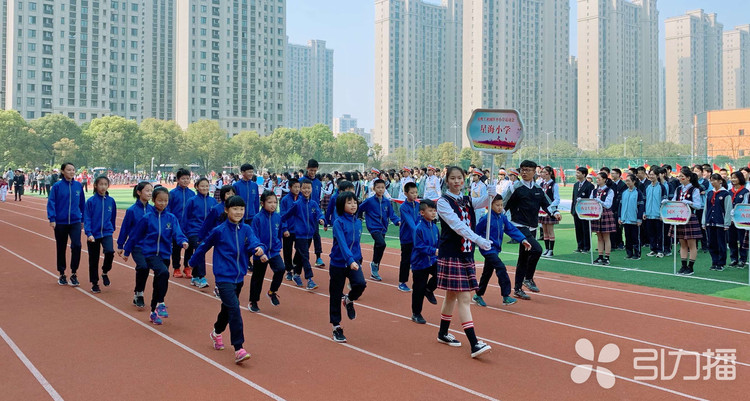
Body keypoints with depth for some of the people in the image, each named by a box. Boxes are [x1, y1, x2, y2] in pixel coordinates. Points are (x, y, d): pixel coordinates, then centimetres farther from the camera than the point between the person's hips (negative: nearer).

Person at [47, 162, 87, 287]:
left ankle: (73, 274, 1)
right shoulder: (57, 186, -5)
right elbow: (51, 203, -6)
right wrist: (52, 219, -16)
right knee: (61, 248, 10)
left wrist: (83, 219, 12)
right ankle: (62, 275, 24)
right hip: (60, 222, -1)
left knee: (76, 245, -13)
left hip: (75, 222, 1)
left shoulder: (78, 185, 3)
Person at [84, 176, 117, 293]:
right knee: (93, 260, 7)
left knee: (110, 252, -23)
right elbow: (87, 219, -9)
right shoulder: (91, 201, -8)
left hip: (107, 233, 1)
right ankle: (94, 284, 23)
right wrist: (89, 233, -19)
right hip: (94, 234, -1)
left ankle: (105, 272, 4)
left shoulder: (111, 201, 0)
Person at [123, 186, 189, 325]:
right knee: (164, 272, -30)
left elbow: (177, 233, -10)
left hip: (165, 255, 4)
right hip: (150, 253, -3)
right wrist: (127, 251, 10)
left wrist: (183, 241, -32)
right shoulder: (147, 218, -5)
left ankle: (154, 313, 28)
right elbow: (135, 235, 3)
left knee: (159, 283, 12)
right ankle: (160, 303, -17)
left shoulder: (171, 218, 2)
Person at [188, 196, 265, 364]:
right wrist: (193, 261, 18)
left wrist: (259, 249, -39)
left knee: (228, 308, 22)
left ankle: (217, 333, 50)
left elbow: (254, 242, -17)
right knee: (234, 309, -18)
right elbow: (205, 246, 6)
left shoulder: (246, 229, 1)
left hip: (239, 277, 5)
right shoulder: (219, 231, -8)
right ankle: (238, 350, -18)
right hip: (224, 277, -5)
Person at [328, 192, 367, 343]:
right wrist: (350, 260, -37)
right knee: (335, 296, 4)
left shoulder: (358, 222, 4)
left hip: (354, 262, 4)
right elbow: (342, 243, -26)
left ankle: (349, 300, 12)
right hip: (338, 263, -4)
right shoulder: (339, 222, -13)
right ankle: (336, 327, 19)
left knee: (361, 284, -22)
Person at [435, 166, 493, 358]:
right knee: (464, 298, -11)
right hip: (451, 254, -7)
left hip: (466, 254, 7)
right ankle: (474, 344, -13)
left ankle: (443, 333, 31)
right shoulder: (443, 202, -8)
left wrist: (490, 194, -25)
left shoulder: (467, 200, 13)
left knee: (452, 295, 16)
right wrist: (478, 240, -30)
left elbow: (481, 202, -3)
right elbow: (457, 225, -20)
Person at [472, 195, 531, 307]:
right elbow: (476, 232, -9)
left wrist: (523, 240, -6)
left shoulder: (502, 218, 4)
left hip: (495, 249, 8)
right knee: (501, 268, -18)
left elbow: (512, 229, 3)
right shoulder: (486, 218, -16)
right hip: (488, 249, -8)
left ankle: (478, 296, 29)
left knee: (487, 273, 16)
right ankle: (506, 296, -15)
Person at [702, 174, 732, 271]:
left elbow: (728, 210, -6)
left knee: (721, 244, 2)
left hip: (720, 223, -5)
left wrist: (726, 224, -9)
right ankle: (714, 262, 18)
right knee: (711, 244, 8)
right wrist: (704, 222, 11)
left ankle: (721, 264, 11)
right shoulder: (709, 193, 10)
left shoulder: (726, 194, -6)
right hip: (710, 222, 5)